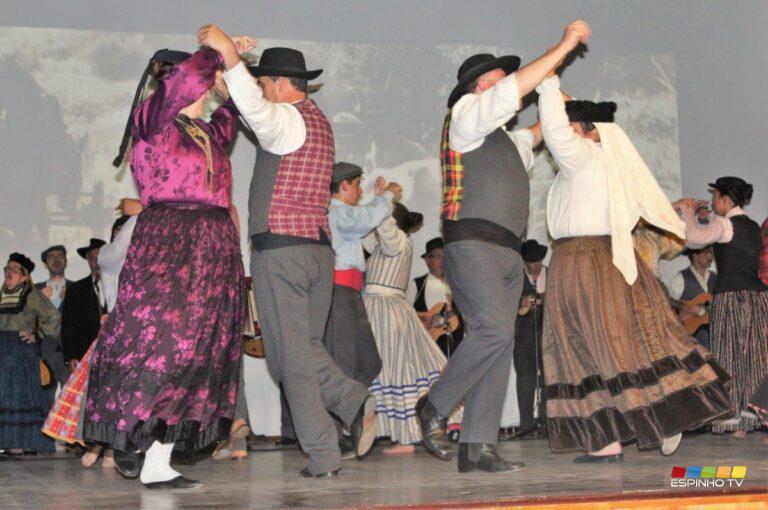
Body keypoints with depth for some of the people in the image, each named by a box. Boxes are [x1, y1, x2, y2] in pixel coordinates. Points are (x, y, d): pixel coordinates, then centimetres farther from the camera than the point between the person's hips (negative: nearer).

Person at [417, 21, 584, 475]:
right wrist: (566, 45, -3)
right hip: (473, 244, -9)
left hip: (508, 251, 9)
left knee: (499, 343, -1)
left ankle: (477, 448, -3)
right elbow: (516, 87, -8)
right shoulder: (466, 114, 5)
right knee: (495, 329, -24)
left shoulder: (501, 139, 29)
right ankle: (435, 408, -8)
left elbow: (529, 140, 53)